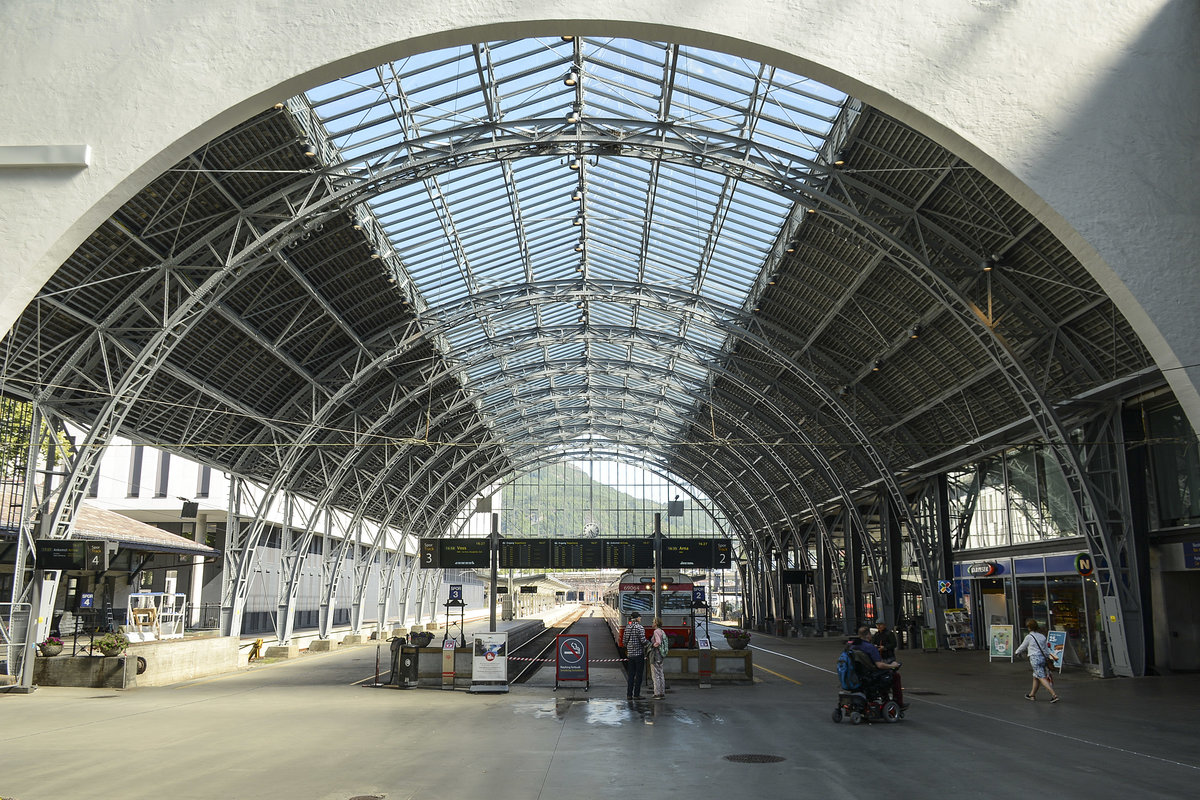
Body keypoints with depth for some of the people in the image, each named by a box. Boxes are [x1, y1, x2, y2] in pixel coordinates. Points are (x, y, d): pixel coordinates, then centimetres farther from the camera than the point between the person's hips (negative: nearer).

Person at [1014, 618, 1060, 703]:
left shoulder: (1029, 637, -7)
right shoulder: (1042, 636, 9)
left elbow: (1022, 647, 6)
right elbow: (1046, 649, 13)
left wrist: (1016, 653, 23)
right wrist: (1049, 658, 19)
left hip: (1035, 658, -7)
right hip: (1043, 658, 7)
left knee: (1042, 678, -8)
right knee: (1036, 677, 18)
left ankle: (1054, 695, -18)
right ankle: (1032, 695, 29)